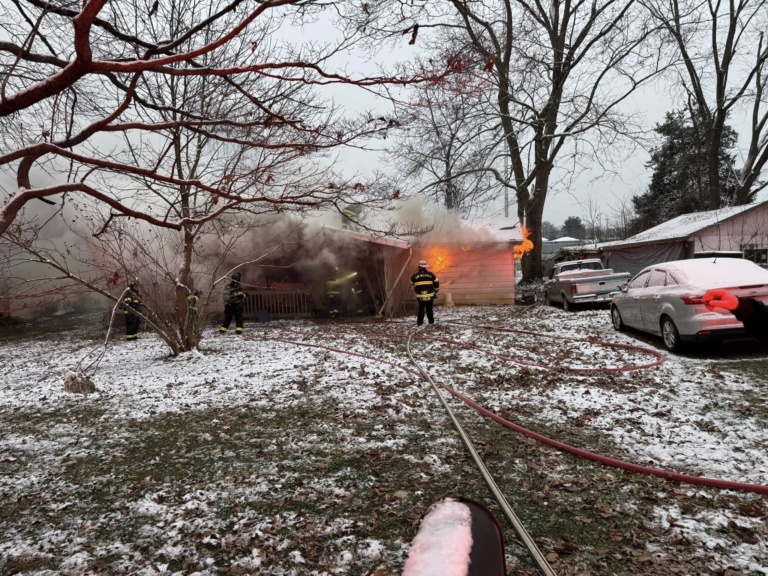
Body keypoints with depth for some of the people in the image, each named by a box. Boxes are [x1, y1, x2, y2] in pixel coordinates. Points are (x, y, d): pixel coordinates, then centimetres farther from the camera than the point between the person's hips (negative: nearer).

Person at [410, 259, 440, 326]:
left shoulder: (415, 275, -5)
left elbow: (412, 284, 10)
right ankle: (431, 321, 20)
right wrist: (436, 290, 23)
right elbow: (436, 282, 6)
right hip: (430, 295, 1)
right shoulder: (430, 274, -2)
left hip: (420, 296, -1)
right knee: (429, 309, 14)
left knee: (421, 309, 10)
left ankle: (419, 322, 6)